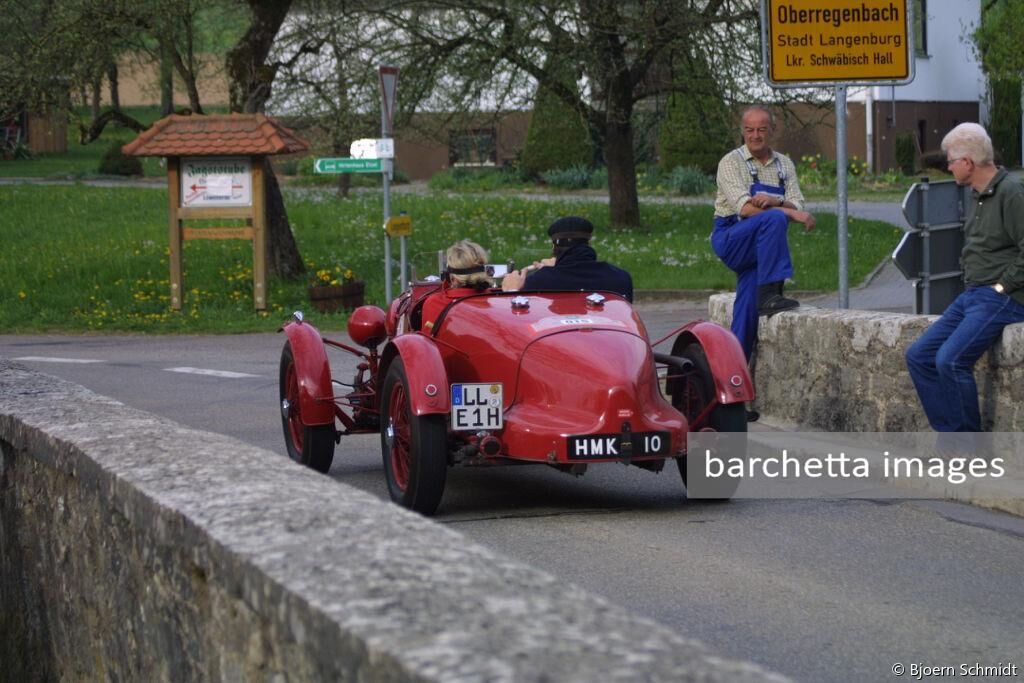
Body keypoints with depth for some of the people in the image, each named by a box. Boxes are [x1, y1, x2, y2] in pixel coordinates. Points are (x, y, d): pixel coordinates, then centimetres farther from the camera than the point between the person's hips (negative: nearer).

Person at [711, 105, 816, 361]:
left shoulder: (784, 165, 13)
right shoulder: (731, 163, -4)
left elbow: (798, 206, 2)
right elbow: (745, 208, -18)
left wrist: (776, 201, -21)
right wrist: (790, 212, -23)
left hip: (756, 246, 5)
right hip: (730, 238, -5)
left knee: (748, 308, -9)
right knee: (774, 219, -32)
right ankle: (769, 294, -35)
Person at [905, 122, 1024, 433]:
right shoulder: (977, 196, 16)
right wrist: (971, 286, 14)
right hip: (971, 296, 10)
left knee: (951, 360, -23)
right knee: (918, 356, 3)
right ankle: (951, 434, 3)